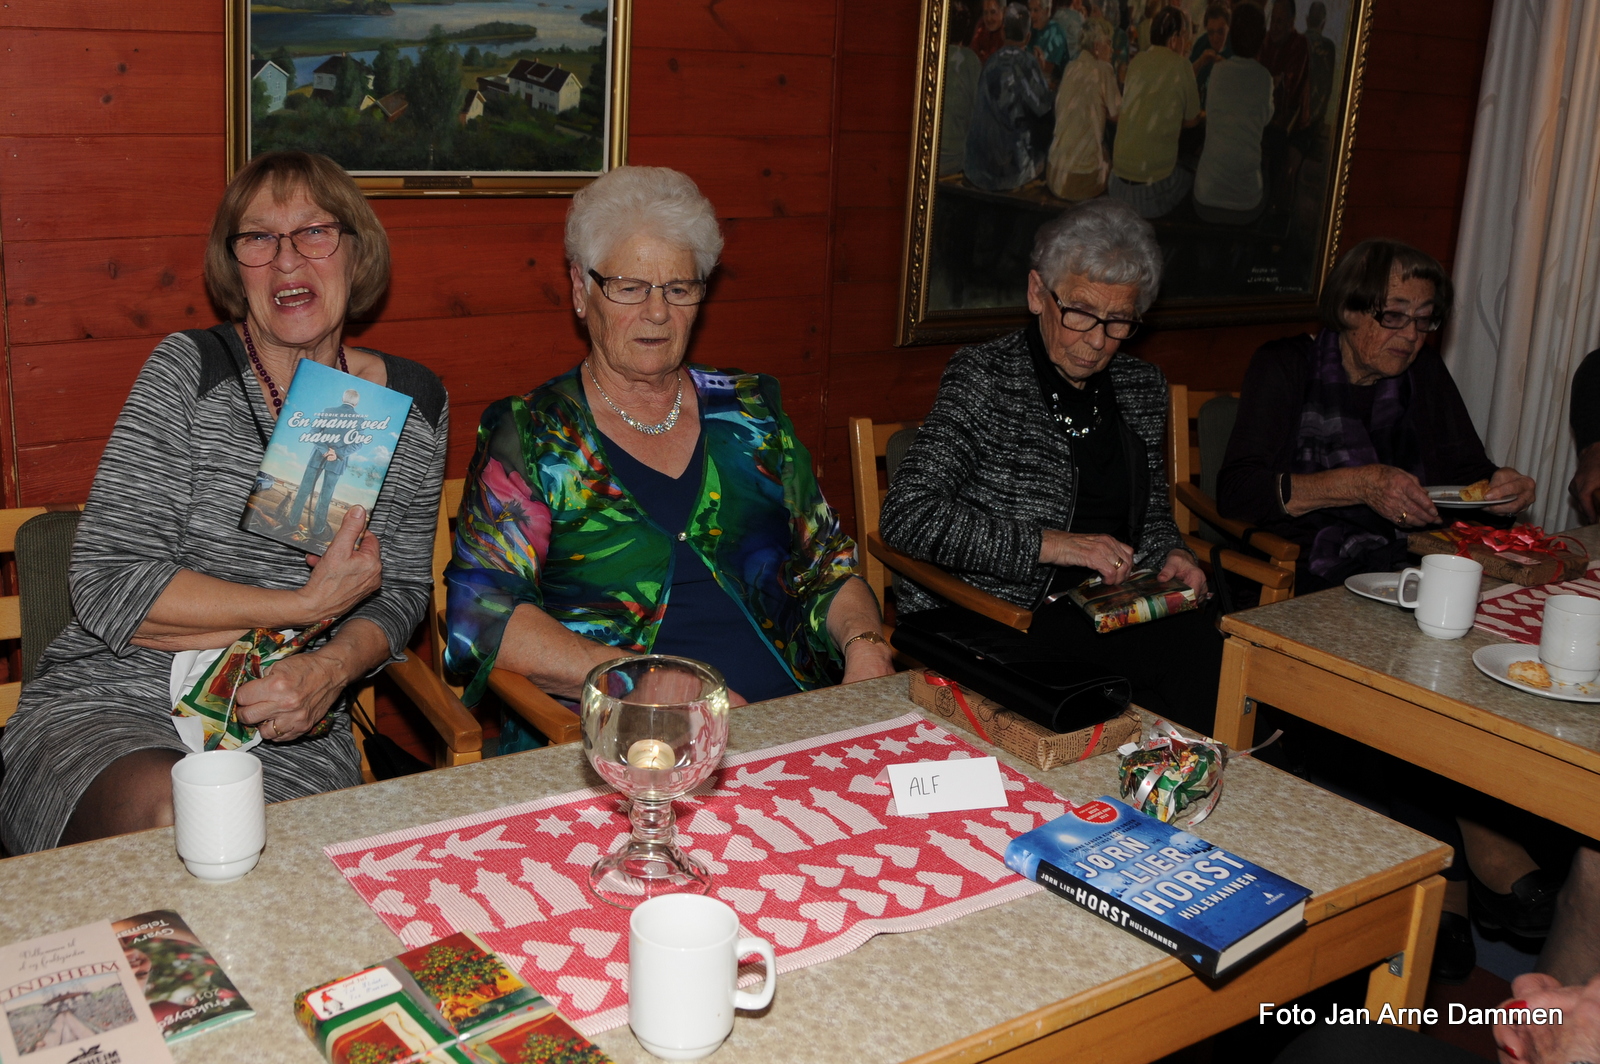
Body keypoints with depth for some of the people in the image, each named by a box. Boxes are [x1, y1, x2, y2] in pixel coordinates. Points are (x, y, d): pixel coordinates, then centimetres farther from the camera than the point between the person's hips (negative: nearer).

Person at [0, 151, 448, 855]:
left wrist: (334, 666, -10)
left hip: (293, 742, 2)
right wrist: (308, 605, -13)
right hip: (109, 710, -2)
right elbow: (108, 586, -10)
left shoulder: (415, 403, 6)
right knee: (172, 819, -34)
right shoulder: (188, 372, -3)